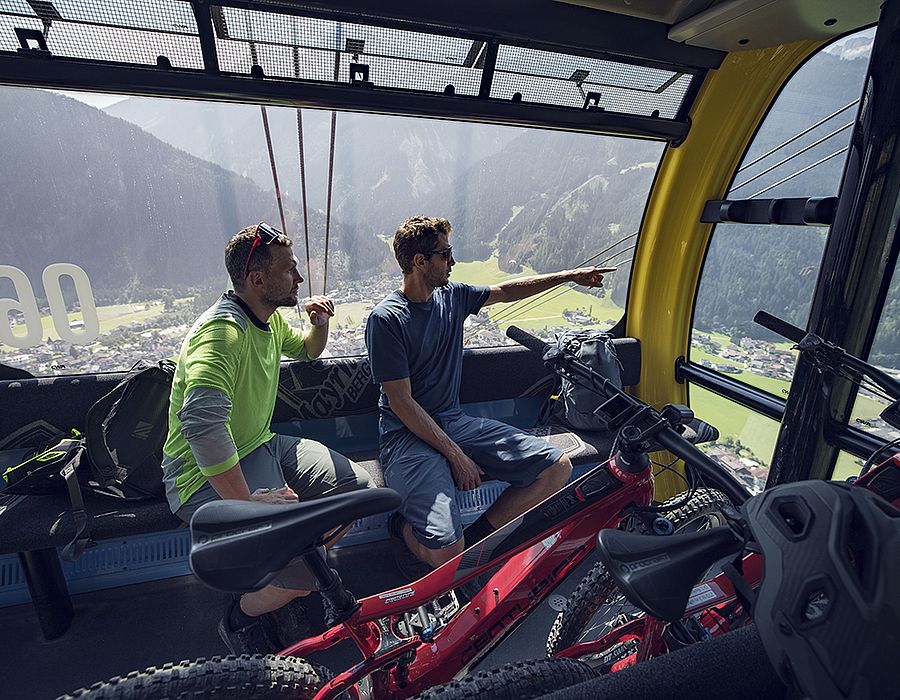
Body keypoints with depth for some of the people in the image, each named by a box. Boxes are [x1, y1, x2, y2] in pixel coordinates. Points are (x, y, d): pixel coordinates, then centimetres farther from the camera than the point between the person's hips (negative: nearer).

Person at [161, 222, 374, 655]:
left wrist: (320, 322, 1)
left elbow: (306, 351, 24)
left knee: (355, 485, 1)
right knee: (304, 569, -24)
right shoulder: (221, 332, -26)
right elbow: (202, 422, -38)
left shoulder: (269, 318, 4)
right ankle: (242, 619, 11)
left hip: (261, 445, 9)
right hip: (208, 476, -9)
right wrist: (246, 501, -33)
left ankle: (290, 585, 20)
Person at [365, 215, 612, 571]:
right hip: (408, 433, -7)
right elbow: (401, 402, -15)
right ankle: (404, 525, 10)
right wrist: (456, 455, -16)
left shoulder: (452, 296, 6)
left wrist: (569, 275, 22)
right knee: (444, 552, -24)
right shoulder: (386, 318, -14)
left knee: (558, 468, -5)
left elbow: (506, 291, 22)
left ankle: (474, 536, 2)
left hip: (454, 421, 7)